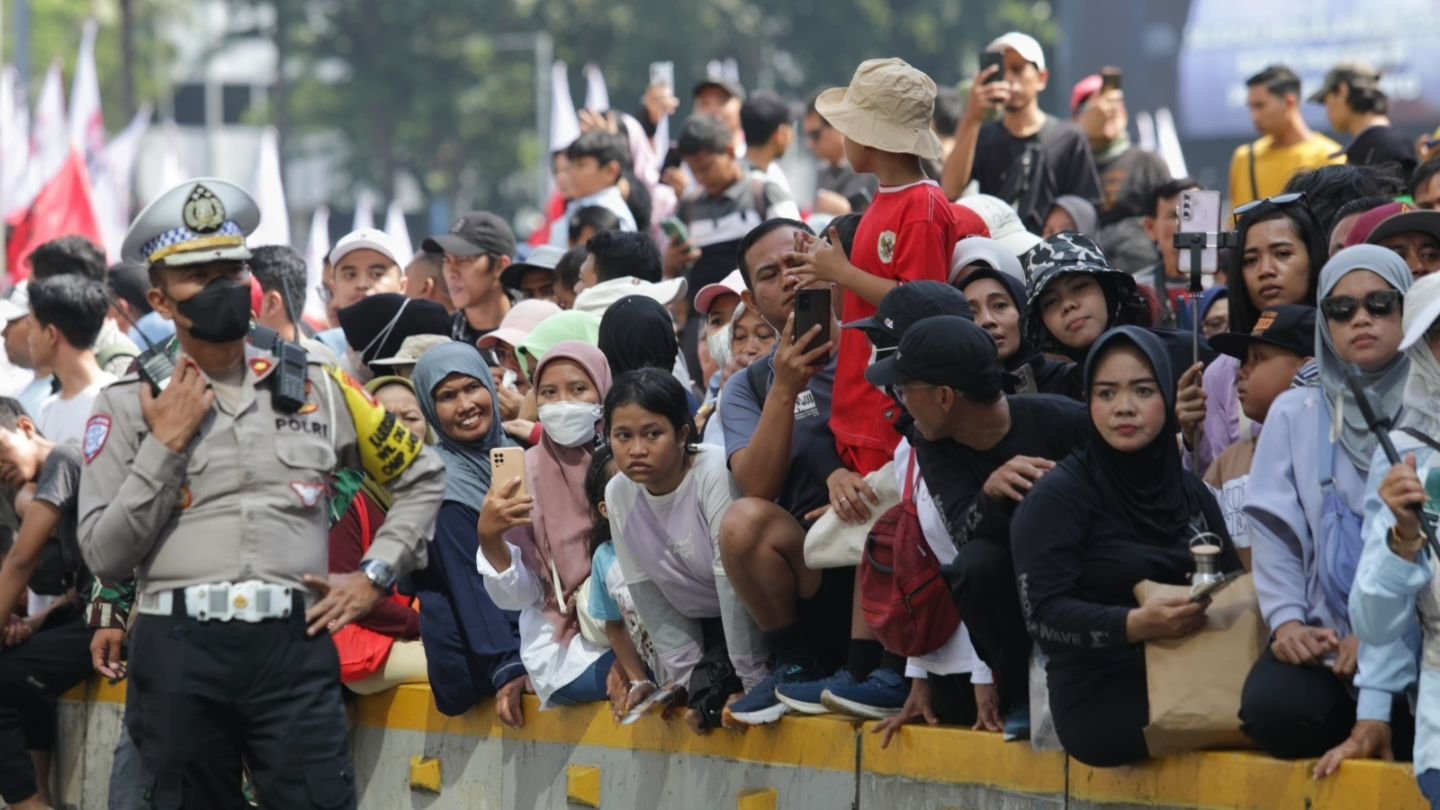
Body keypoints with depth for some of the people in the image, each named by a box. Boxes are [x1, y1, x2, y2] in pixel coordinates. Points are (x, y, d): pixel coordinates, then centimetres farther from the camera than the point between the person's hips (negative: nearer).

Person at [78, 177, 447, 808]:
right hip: (178, 649, -1)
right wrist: (167, 445, -6)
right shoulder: (128, 406, 6)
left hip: (294, 644, 1)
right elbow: (103, 556, -1)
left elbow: (423, 477, 21)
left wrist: (374, 577, 10)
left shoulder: (315, 390, 12)